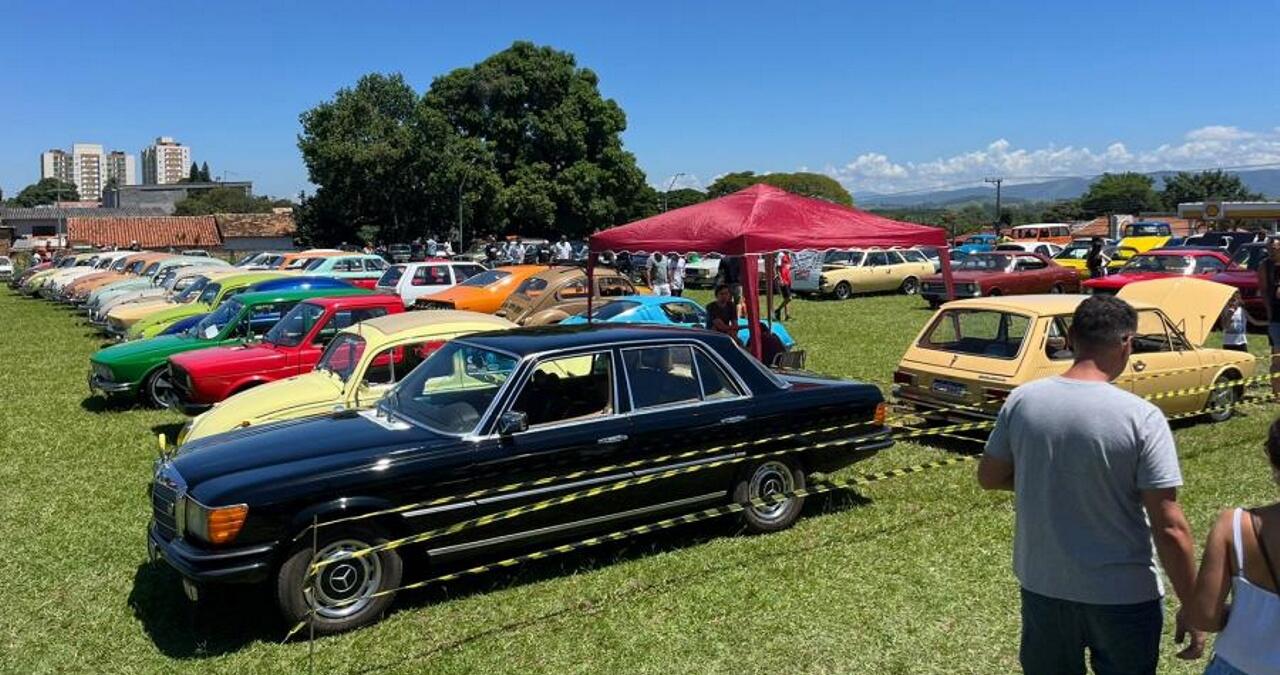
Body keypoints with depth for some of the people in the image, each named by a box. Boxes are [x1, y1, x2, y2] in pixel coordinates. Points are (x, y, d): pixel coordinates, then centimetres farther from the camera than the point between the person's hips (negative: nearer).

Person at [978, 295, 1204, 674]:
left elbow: (989, 477, 4)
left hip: (1041, 585, 3)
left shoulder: (1021, 400, -9)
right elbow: (1170, 529, -16)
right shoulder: (1142, 417, -19)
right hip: (1122, 596, -3)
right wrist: (1193, 608, -6)